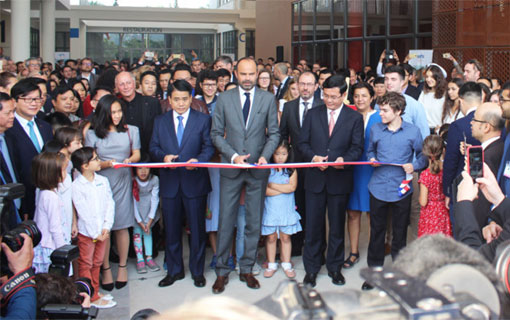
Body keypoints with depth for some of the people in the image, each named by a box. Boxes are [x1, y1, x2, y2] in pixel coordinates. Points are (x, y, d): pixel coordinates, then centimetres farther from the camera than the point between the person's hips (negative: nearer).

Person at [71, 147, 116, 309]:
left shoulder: (103, 181, 1)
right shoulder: (76, 186, -14)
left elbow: (110, 204, 1)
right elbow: (83, 212, -14)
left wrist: (106, 227, -8)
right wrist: (95, 233, -12)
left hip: (103, 230, 5)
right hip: (86, 232, -5)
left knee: (97, 263, 17)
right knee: (86, 265, 6)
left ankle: (95, 291, 30)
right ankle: (92, 297, 14)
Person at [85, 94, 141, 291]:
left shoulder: (130, 131, 7)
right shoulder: (92, 134, 2)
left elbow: (136, 154, 10)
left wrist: (130, 160, -13)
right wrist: (107, 164, -17)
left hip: (123, 182, 1)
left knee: (121, 226, 3)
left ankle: (123, 267, 17)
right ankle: (106, 269, 11)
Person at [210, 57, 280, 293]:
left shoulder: (268, 99, 4)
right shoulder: (224, 98, 3)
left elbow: (274, 133, 5)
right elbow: (216, 134, 1)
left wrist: (265, 156, -12)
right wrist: (233, 156, -12)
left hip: (257, 168, 1)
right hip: (231, 168, -1)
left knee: (254, 221, 7)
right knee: (226, 221, 2)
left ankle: (246, 269, 20)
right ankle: (222, 271, 14)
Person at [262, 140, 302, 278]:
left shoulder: (291, 170, 2)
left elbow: (292, 187, -12)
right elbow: (264, 190, -13)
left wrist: (272, 185, -9)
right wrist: (284, 189, -11)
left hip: (286, 209, 1)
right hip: (270, 209, -1)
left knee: (285, 237, 8)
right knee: (271, 237, 6)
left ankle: (286, 264, 18)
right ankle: (271, 265, 17)